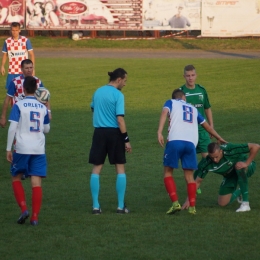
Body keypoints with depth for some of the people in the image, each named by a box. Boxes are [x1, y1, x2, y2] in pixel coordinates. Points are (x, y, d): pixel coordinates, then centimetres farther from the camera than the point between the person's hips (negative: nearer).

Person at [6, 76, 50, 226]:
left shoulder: (19, 106, -4)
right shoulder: (43, 107, 7)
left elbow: (12, 128, -10)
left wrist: (8, 149, -5)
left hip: (22, 149, -2)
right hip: (39, 150, 2)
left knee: (16, 178, 14)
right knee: (36, 183, 1)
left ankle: (24, 209, -3)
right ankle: (35, 217, -4)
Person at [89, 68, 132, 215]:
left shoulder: (98, 92, 7)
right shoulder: (118, 95, -11)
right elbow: (120, 119, -16)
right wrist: (126, 139, -12)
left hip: (99, 132, 4)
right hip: (114, 132, -4)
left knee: (97, 169, 8)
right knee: (120, 168, 7)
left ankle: (96, 206, 4)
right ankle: (121, 206, 7)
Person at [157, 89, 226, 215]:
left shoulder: (171, 103, 19)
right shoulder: (193, 109, 30)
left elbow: (164, 113, -4)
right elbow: (206, 125, 38)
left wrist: (159, 132, -15)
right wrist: (219, 138, 52)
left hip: (175, 141, -3)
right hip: (191, 143, 3)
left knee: (168, 173, 9)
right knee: (189, 176, 12)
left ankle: (175, 203, -5)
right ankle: (192, 207, 6)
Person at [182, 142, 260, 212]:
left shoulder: (230, 150, -37)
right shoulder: (206, 163, -26)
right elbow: (198, 181, -12)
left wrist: (247, 163, -36)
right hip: (230, 175, 4)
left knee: (239, 167, -39)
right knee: (222, 203, -2)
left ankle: (245, 203, -30)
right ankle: (239, 192, 33)